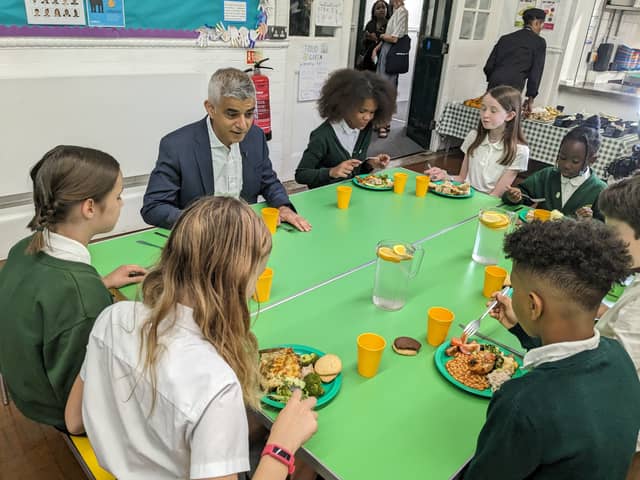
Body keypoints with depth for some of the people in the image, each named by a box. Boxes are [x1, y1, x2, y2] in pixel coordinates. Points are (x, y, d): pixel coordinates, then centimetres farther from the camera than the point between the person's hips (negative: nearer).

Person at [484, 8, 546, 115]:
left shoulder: (505, 38, 19)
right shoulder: (539, 42, 7)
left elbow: (488, 67, 14)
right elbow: (536, 72, 3)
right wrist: (530, 98, 8)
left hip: (493, 87, 4)